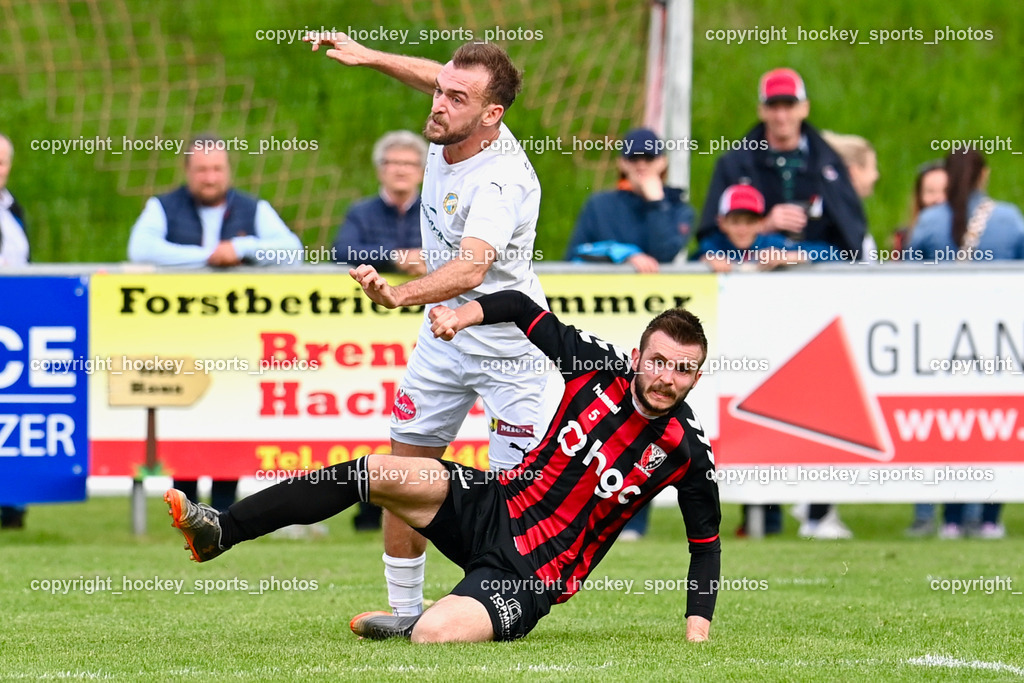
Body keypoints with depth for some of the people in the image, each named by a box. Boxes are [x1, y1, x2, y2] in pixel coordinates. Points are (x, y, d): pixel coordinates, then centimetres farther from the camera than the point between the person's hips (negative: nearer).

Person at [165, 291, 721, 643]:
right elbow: (523, 309, 9)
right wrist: (467, 313, -9)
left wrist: (697, 629, -8)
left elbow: (706, 542, 2)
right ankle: (220, 532, -9)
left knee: (433, 635, -32)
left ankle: (404, 626, 7)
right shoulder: (601, 366, -3)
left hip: (532, 574, -5)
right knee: (380, 473, -17)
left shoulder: (687, 449, -11)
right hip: (494, 507, 5)